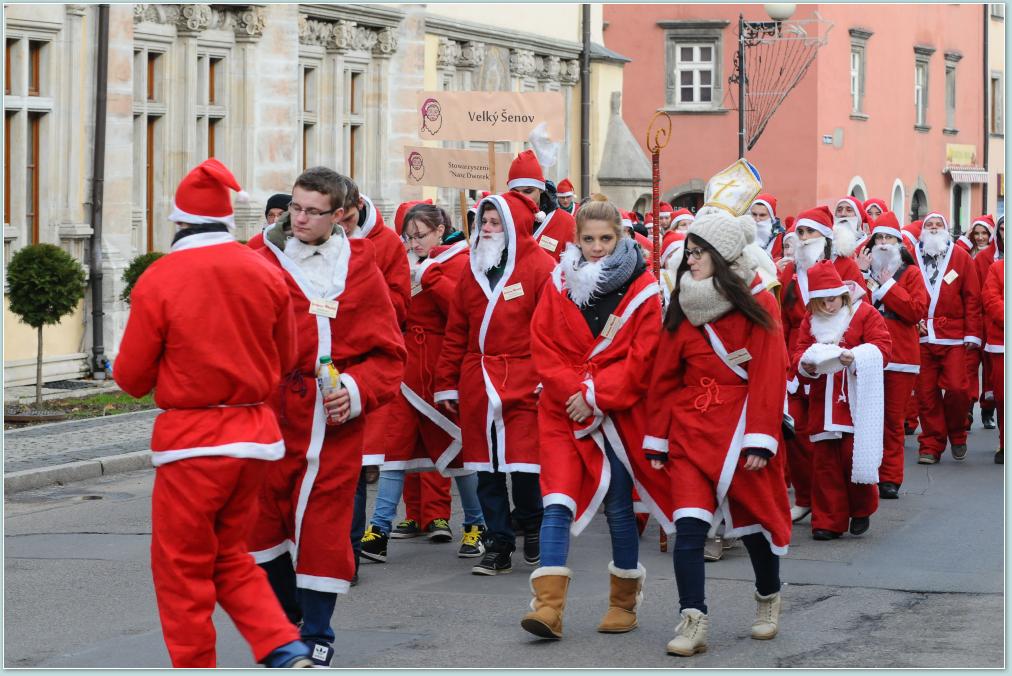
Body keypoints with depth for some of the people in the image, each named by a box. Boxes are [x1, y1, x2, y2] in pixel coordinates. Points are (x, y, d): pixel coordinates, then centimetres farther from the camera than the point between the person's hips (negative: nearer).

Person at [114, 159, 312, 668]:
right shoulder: (265, 273, 0)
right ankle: (286, 650, 5)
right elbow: (284, 362, 10)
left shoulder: (159, 280, -13)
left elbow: (132, 377, -6)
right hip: (255, 432, 5)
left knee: (182, 568, 8)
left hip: (192, 439, -5)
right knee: (229, 556, 20)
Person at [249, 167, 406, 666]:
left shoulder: (360, 269, 2)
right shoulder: (264, 264, 1)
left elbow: (388, 353, 3)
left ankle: (317, 636, 14)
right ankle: (284, 617, 31)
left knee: (323, 524, 1)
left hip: (334, 422, -1)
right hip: (273, 414, 1)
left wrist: (357, 390, -12)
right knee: (266, 517, 8)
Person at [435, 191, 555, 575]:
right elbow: (456, 332, 15)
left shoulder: (540, 267, -4)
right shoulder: (474, 270, 14)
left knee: (524, 464, -7)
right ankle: (499, 546, 14)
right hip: (478, 385, 6)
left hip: (524, 385, -5)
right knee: (486, 467, 6)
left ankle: (533, 529, 19)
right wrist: (446, 383, 13)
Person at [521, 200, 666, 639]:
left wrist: (596, 396, -14)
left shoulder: (642, 290, -4)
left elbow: (642, 358, -9)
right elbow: (543, 347, 1)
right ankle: (548, 606, -17)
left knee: (618, 506, 5)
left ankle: (624, 601, 21)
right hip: (564, 410, 2)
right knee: (558, 500, -10)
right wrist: (575, 389, -13)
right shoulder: (559, 285, 4)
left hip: (618, 412, -2)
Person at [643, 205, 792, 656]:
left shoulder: (756, 304, -4)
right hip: (691, 430, 3)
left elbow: (769, 376, -8)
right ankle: (693, 623, -13)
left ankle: (769, 599, 35)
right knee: (689, 526, -12)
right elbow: (664, 377, 11)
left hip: (740, 428, -3)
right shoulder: (683, 308, 8)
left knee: (752, 518, 10)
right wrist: (656, 440, 8)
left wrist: (760, 440, -14)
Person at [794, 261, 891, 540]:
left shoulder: (864, 313, -3)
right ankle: (828, 522, 9)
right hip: (823, 403, 4)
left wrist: (855, 357, -23)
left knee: (855, 456, -5)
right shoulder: (810, 321, 10)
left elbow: (882, 348, -8)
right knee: (824, 461, 2)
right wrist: (805, 364, -15)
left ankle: (861, 510, 20)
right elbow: (799, 353, 8)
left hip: (855, 401, -4)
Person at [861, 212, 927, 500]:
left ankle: (890, 478, 6)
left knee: (894, 419, 2)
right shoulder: (864, 270, 13)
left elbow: (917, 311, -8)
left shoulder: (910, 273, 6)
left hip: (900, 356, -1)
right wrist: (866, 285, -10)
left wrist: (887, 286, -8)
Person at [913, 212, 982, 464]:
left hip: (953, 338, -1)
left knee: (957, 387, -10)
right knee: (926, 393, 0)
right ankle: (931, 446, 9)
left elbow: (972, 298, 5)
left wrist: (972, 333, 0)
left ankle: (956, 434, 15)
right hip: (921, 337, 1)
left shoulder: (961, 258, 7)